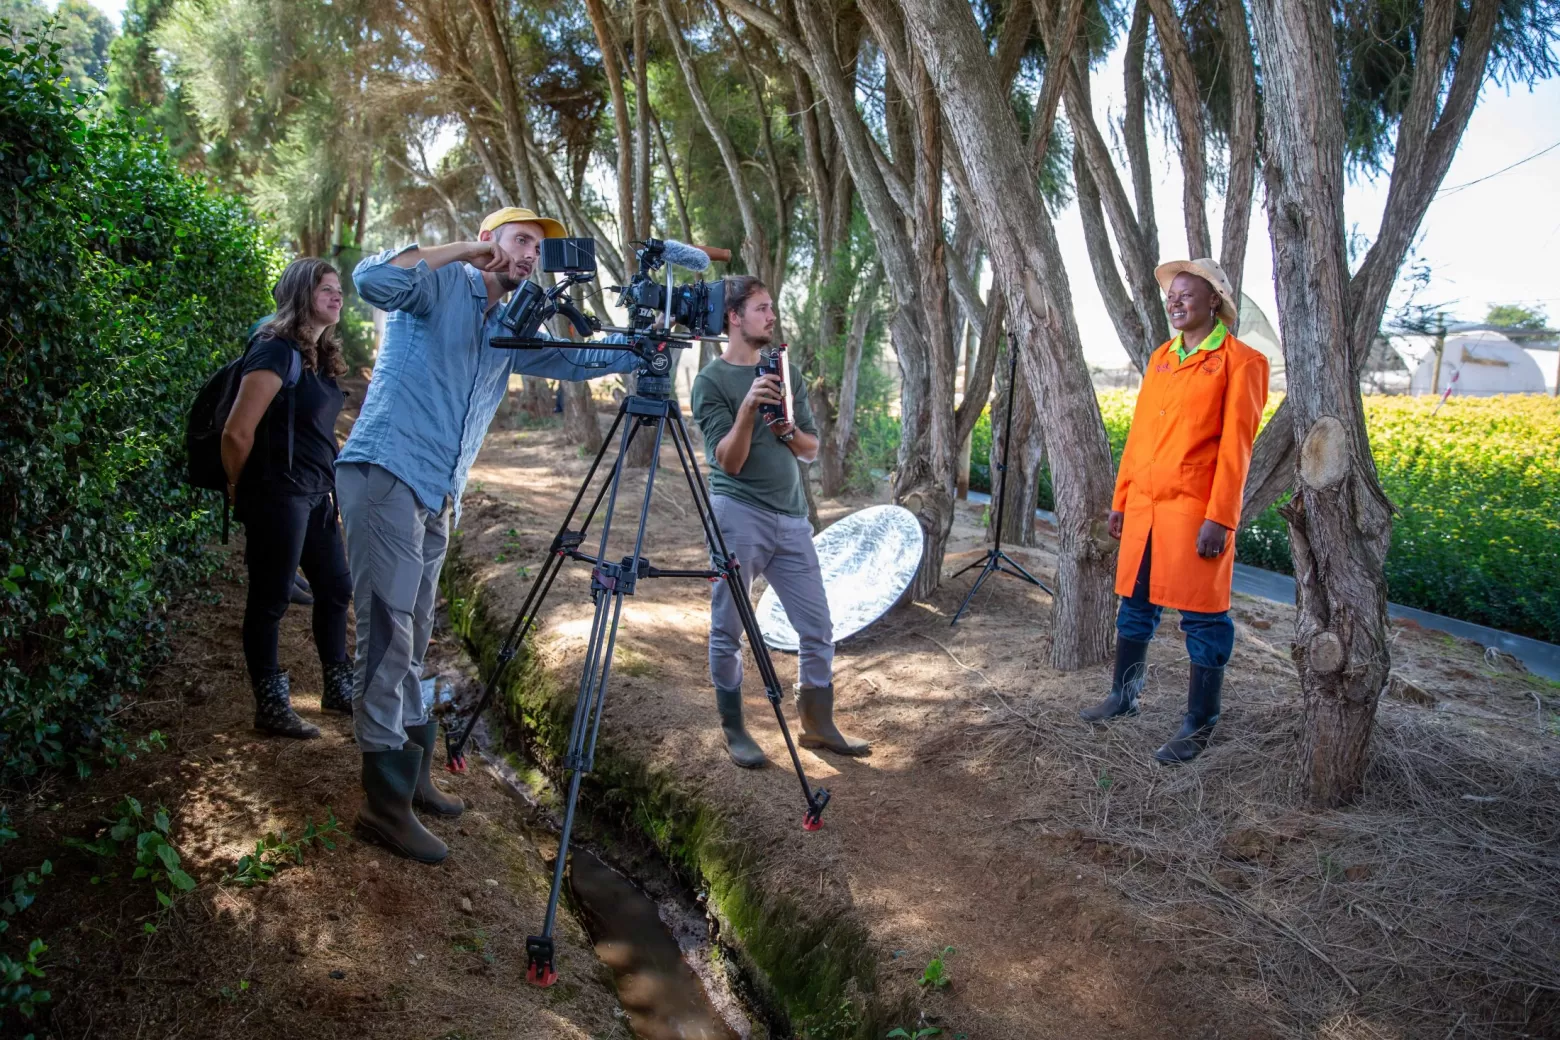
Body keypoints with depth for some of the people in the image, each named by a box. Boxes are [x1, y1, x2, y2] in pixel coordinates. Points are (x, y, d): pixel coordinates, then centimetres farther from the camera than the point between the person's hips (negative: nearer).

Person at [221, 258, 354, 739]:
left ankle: (337, 688, 29)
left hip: (316, 494, 9)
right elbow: (237, 433, -19)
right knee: (270, 600, 2)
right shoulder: (277, 350, -15)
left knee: (335, 588, 15)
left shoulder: (320, 355, 11)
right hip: (279, 496, -9)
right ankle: (270, 706, 13)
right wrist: (241, 491, -4)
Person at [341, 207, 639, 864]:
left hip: (436, 496, 8)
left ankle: (411, 776, 25)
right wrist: (462, 252, -11)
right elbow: (373, 279, -19)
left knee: (411, 643, 15)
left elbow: (575, 361, 17)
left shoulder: (509, 332, 21)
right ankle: (385, 804, -3)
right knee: (388, 637, -8)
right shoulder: (443, 284, -1)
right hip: (384, 476, -8)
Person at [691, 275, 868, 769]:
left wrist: (791, 432, -6)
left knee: (818, 630, 6)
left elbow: (812, 450, 15)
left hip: (791, 515, 5)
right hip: (739, 514, -5)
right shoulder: (711, 380, -2)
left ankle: (818, 724, 23)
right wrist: (748, 408, -22)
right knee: (728, 631, 2)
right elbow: (729, 461, -9)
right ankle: (733, 730, 18)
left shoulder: (787, 372, 14)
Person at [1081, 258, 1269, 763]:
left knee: (1202, 616, 2)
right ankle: (1123, 695, 32)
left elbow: (1235, 447, -11)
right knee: (1135, 603, 16)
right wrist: (1121, 500, 15)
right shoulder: (1160, 358, 14)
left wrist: (1219, 519, -16)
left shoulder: (1240, 362, -5)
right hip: (1144, 507, 7)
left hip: (1196, 510, -6)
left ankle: (1200, 724, 14)